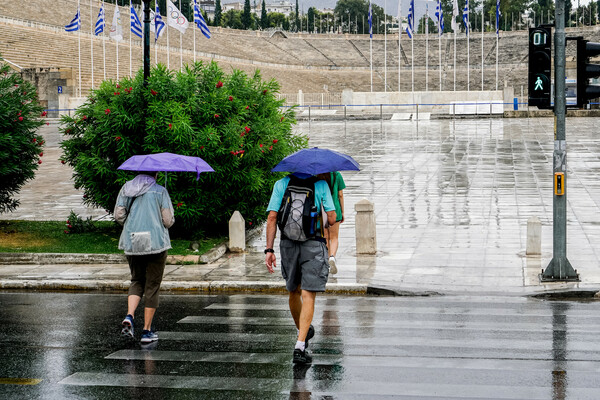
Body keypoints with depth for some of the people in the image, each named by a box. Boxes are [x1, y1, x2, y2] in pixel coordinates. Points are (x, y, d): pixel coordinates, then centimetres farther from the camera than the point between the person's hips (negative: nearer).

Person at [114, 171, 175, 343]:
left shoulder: (126, 188, 7)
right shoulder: (160, 191, -3)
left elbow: (118, 215, 3)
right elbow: (168, 221, -7)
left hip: (131, 243, 4)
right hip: (156, 243, -3)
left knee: (137, 280, 19)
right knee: (152, 286, 5)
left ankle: (129, 316, -6)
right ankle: (147, 331, 7)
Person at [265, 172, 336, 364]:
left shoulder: (281, 184, 4)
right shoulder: (321, 184, 0)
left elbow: (272, 217, -4)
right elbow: (332, 219, -3)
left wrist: (269, 250, -3)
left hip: (288, 244, 3)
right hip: (314, 244, -3)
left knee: (294, 292, 21)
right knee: (308, 295, -5)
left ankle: (303, 331, 40)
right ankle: (300, 345, -15)